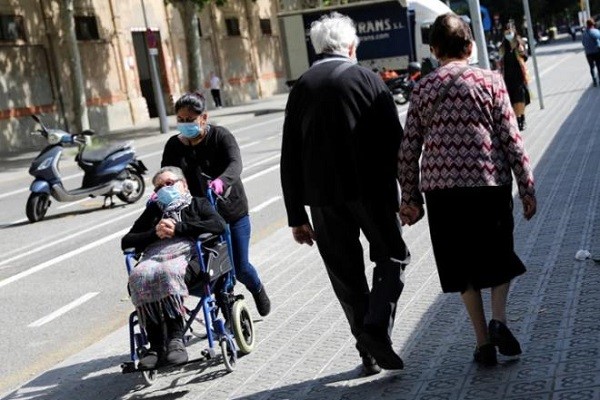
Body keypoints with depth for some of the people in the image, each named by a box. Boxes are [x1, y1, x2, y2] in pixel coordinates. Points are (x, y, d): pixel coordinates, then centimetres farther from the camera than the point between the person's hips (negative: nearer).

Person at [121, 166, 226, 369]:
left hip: (187, 254, -3)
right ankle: (156, 344, -35)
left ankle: (176, 338, -40)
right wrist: (155, 233, 7)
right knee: (139, 276, -35)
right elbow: (126, 242, 26)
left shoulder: (197, 204, 27)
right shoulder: (152, 210, 37)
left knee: (169, 272, -40)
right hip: (153, 256, 3)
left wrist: (178, 228, -1)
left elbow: (219, 225, 4)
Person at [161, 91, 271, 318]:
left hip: (232, 212, -2)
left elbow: (235, 164, -27)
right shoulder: (174, 145, 0)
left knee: (240, 267, 6)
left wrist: (221, 181, -49)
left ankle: (257, 290, 41)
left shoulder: (220, 136, -11)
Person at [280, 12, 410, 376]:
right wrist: (404, 191, 2)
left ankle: (369, 352, 16)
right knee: (392, 258, 12)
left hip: (323, 195, 3)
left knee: (346, 274, 11)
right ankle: (377, 329, -6)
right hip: (371, 189, -3)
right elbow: (394, 141, -6)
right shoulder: (368, 80, -2)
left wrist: (296, 215, 9)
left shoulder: (301, 88, 7)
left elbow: (290, 158, 6)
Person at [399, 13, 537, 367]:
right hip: (489, 182, -1)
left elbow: (409, 149, 5)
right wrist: (527, 187, 2)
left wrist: (410, 198, 12)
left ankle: (484, 342, 14)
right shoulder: (490, 81, -1)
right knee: (499, 256, 19)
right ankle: (499, 319, -1)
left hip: (440, 188, 2)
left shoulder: (423, 89, 5)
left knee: (464, 265, 13)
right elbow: (511, 138, -4)